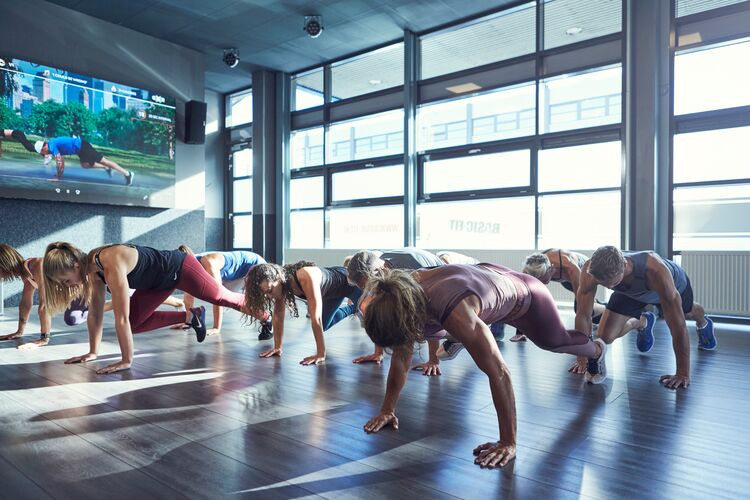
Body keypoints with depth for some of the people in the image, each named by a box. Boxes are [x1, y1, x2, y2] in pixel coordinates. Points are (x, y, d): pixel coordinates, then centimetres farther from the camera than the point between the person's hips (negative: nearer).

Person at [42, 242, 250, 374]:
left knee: (221, 298, 9)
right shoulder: (92, 267, -10)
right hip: (160, 281, 8)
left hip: (179, 268, -8)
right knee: (134, 323, 4)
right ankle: (190, 317, 20)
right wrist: (93, 352, 1)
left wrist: (127, 361, -30)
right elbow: (94, 314, -2)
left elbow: (122, 317, -35)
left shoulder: (112, 266, -36)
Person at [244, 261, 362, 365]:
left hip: (347, 281, -6)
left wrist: (321, 354, -44)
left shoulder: (306, 278, -46)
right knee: (324, 326, 23)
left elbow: (316, 318, -46)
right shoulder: (281, 281, -24)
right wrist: (277, 347, -11)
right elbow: (277, 315, -13)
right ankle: (352, 308, 47)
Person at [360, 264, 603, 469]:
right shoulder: (405, 298, -28)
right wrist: (387, 409, -14)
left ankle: (596, 347, 58)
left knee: (556, 342, 24)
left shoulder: (455, 314, -48)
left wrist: (508, 444, -40)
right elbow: (401, 357, -16)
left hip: (525, 295, -5)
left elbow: (499, 373, -45)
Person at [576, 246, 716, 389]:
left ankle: (703, 323, 69)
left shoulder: (654, 270, -50)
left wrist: (683, 374, -40)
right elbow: (583, 315, -32)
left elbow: (677, 324, -44)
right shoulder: (590, 270, -42)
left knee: (688, 312, 28)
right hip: (632, 293, 2)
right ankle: (642, 322, 26)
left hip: (673, 283, -2)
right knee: (605, 336, -10)